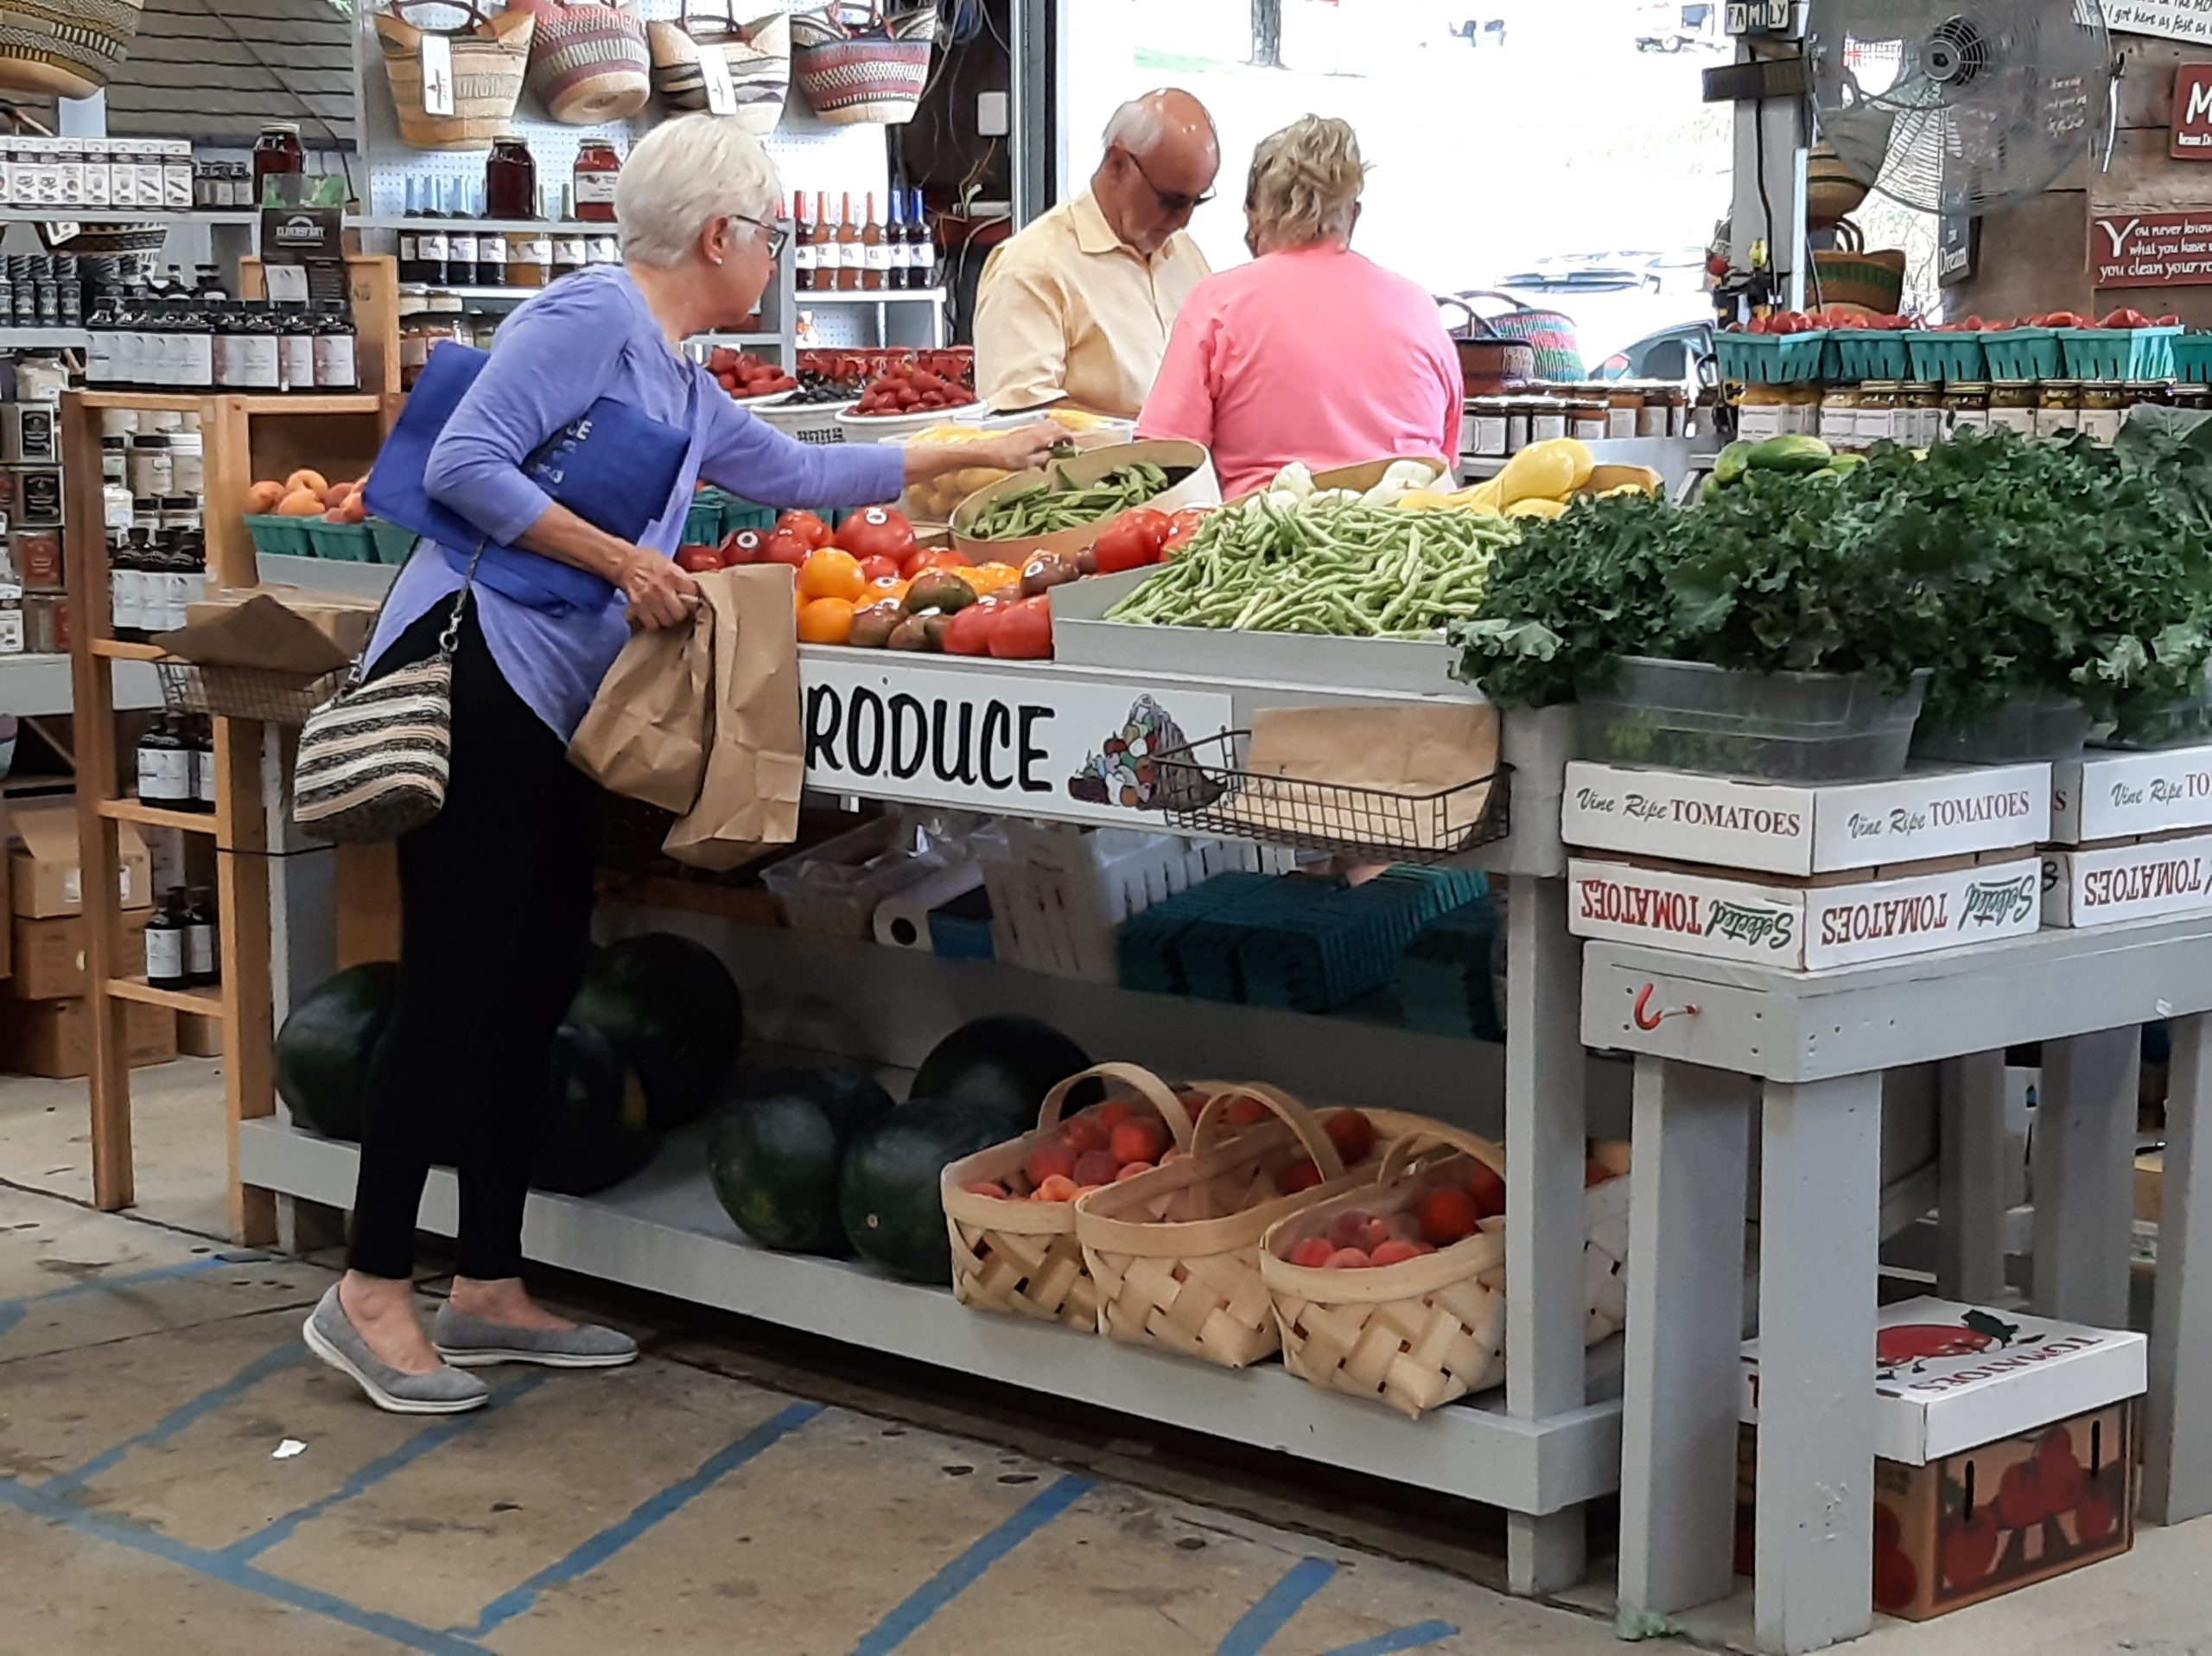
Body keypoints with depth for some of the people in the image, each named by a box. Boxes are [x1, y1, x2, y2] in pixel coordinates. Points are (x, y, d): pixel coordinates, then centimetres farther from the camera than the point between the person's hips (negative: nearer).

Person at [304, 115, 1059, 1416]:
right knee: (459, 980, -9)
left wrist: (974, 455, 38)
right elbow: (466, 465, -17)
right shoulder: (593, 314, -9)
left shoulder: (679, 380, 20)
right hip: (476, 668, -10)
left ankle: (491, 1289, 16)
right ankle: (371, 1294, -2)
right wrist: (623, 562, -16)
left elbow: (799, 472, 34)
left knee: (540, 979, 9)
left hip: (554, 708, 10)